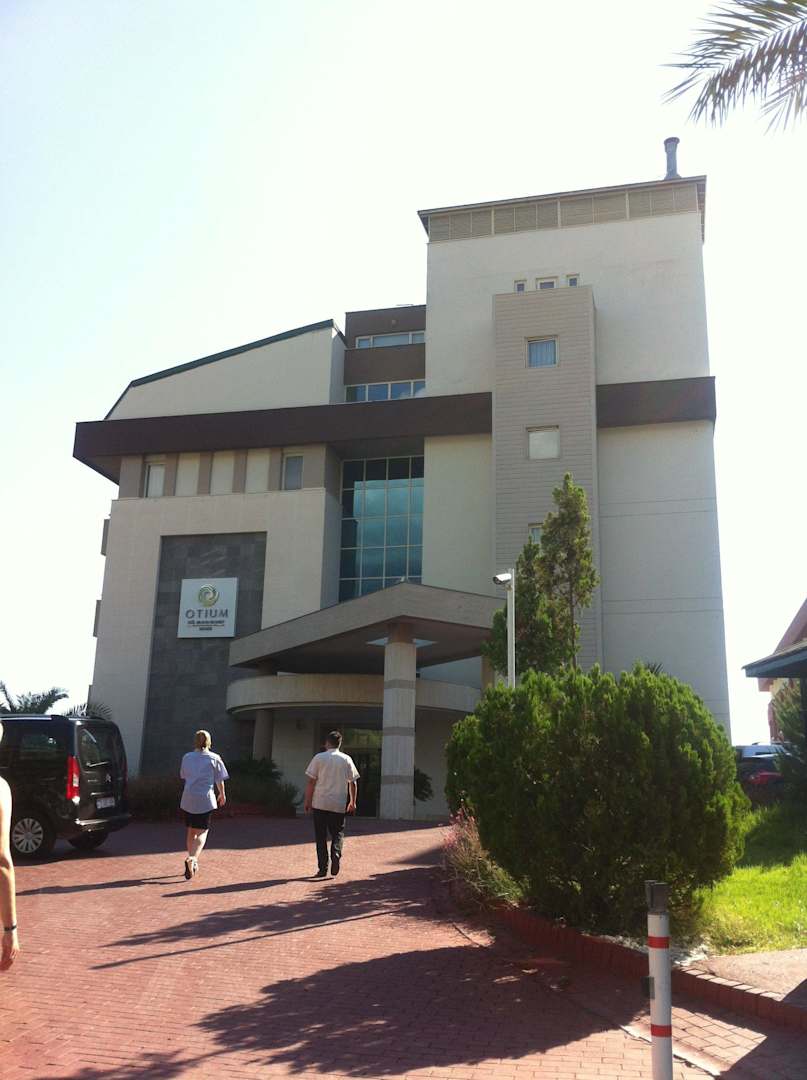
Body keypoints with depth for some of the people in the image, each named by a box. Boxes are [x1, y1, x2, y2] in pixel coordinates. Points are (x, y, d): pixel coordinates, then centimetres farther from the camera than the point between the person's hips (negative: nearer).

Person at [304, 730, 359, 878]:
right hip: (339, 804, 1)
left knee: (321, 836, 7)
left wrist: (308, 800, 3)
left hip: (320, 803, -1)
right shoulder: (347, 760, 3)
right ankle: (336, 855, -12)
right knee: (338, 833, 14)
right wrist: (353, 802, 15)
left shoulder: (319, 758, -3)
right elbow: (352, 783, 5)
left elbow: (311, 782, -5)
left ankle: (323, 868, 5)